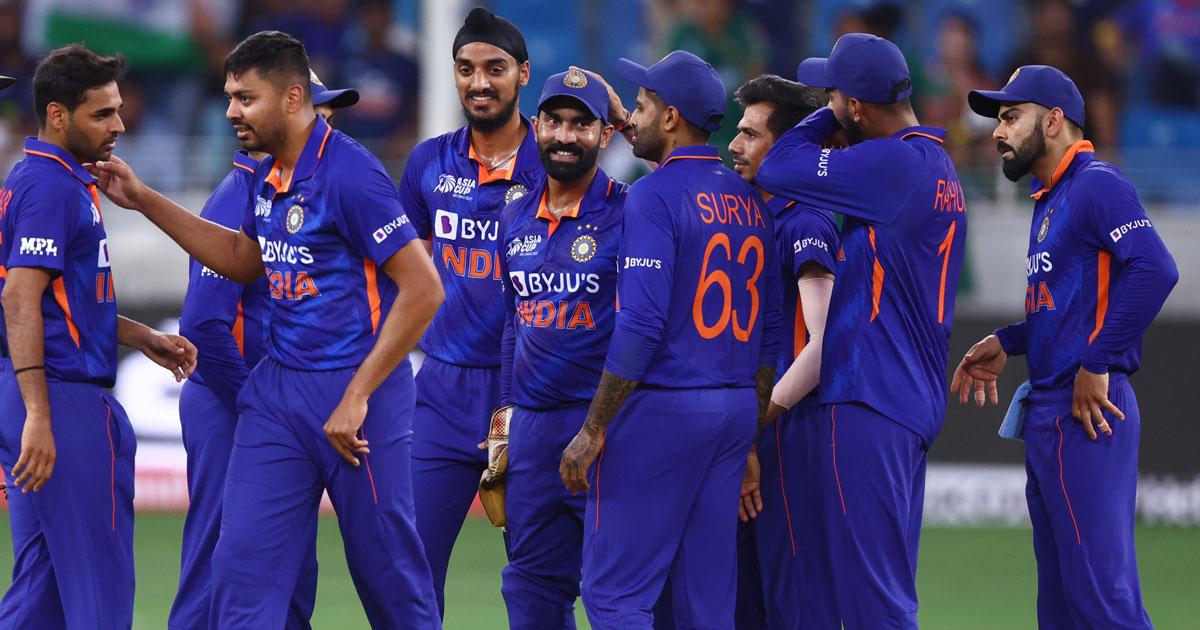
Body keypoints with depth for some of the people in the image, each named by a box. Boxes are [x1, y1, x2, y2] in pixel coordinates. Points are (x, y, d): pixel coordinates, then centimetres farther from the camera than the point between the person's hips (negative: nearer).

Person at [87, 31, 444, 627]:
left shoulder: (350, 174, -18)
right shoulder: (268, 175, 8)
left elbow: (423, 289, -20)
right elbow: (244, 259, 28)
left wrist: (357, 397, -20)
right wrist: (144, 201, 20)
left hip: (354, 389, -8)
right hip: (278, 389, 8)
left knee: (386, 566, 2)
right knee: (243, 558, 0)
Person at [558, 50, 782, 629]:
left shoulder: (655, 196, -11)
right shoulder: (750, 201, 12)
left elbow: (640, 326, -19)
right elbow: (769, 329, 14)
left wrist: (592, 431, -15)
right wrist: (750, 438, 20)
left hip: (660, 407, -8)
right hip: (734, 413, 8)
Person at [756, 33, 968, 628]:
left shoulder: (891, 163, -16)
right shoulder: (941, 169, 15)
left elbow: (776, 171, -14)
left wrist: (828, 117, 1)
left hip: (870, 400, -10)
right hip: (918, 400, 10)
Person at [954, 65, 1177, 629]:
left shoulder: (1096, 185, -10)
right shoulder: (1051, 200, 20)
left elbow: (1154, 270, -24)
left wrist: (1097, 366, -22)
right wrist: (1007, 344, 15)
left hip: (1086, 415, -11)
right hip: (1048, 414, 11)